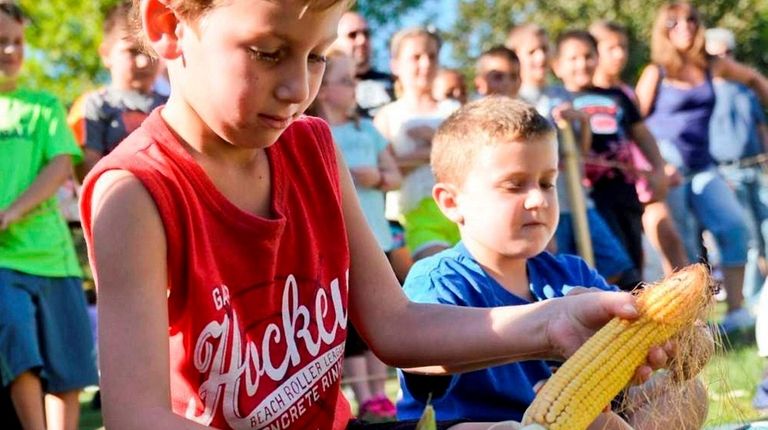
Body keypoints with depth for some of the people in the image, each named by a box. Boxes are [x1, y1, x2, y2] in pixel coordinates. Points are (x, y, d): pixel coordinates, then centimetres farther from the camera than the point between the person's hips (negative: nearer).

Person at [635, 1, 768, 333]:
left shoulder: (711, 66, 9)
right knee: (681, 247, -3)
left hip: (701, 165, 4)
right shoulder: (656, 73, -2)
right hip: (666, 165, -4)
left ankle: (736, 309, -7)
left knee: (734, 225, -12)